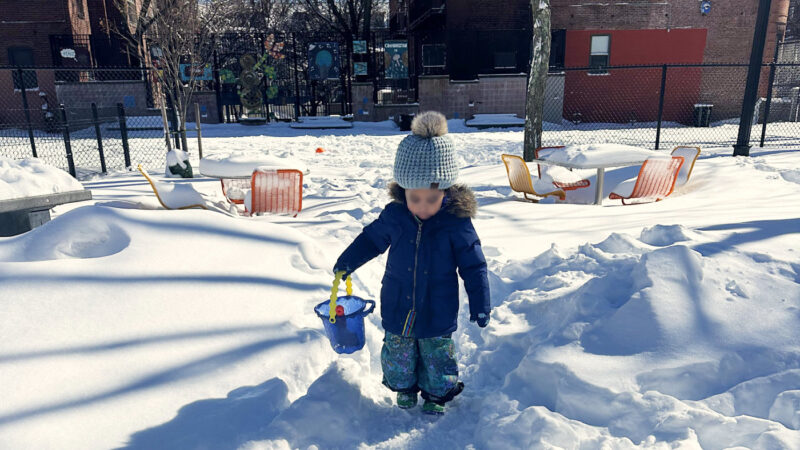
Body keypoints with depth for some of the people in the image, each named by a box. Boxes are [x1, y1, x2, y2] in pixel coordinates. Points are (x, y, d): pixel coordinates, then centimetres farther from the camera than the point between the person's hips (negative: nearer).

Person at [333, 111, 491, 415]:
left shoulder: (457, 223, -18)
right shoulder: (393, 216, -12)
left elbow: (474, 267, -9)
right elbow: (371, 239, 8)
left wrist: (480, 305, -6)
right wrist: (346, 263, 12)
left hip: (438, 315, -2)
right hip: (397, 311, 2)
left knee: (437, 357, 14)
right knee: (399, 356, 19)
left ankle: (437, 395, 41)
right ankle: (404, 388, 47)